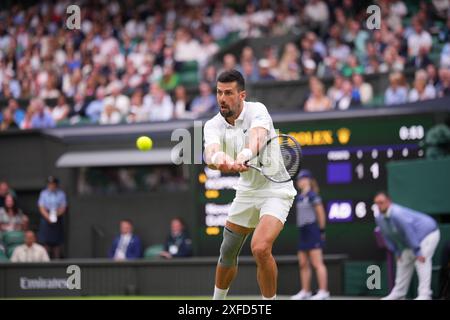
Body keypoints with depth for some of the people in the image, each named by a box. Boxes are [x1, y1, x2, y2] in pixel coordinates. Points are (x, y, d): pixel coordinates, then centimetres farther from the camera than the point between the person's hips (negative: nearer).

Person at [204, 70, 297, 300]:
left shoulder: (256, 111, -18)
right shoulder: (213, 125, -8)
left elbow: (257, 136, -40)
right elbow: (210, 153, -29)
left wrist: (245, 154, -63)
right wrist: (217, 158, -55)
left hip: (275, 188, -6)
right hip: (246, 191, 6)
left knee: (260, 248, -25)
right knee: (227, 253, 13)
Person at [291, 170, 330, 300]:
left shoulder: (312, 195, -9)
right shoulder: (300, 197, 16)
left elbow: (321, 213, -10)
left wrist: (321, 230, -8)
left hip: (313, 231, -9)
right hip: (303, 231, 9)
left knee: (317, 263, -11)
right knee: (303, 264, 10)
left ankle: (323, 292, -12)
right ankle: (305, 291, 16)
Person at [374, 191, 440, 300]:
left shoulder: (397, 214, -33)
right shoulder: (379, 218, -4)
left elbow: (409, 232, -32)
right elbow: (387, 237, 7)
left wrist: (417, 252, -29)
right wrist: (397, 252, 4)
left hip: (428, 233, -9)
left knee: (421, 261, -22)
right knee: (404, 262, 7)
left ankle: (424, 294, -27)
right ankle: (398, 293, 15)